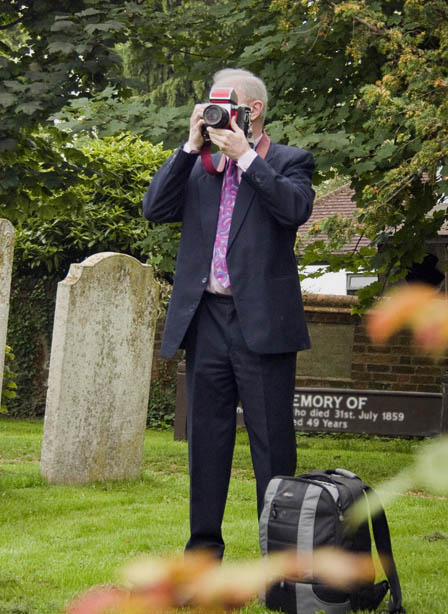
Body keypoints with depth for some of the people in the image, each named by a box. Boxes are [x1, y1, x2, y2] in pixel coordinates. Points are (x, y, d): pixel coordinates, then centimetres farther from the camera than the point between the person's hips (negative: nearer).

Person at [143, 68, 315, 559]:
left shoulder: (289, 162, 4)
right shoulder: (198, 168, 16)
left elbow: (296, 209, -15)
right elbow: (155, 208, 4)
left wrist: (244, 155, -12)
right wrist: (192, 146, -1)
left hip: (261, 320, -5)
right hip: (207, 318, 5)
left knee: (271, 437, -2)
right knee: (207, 434, 9)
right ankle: (204, 544, 16)